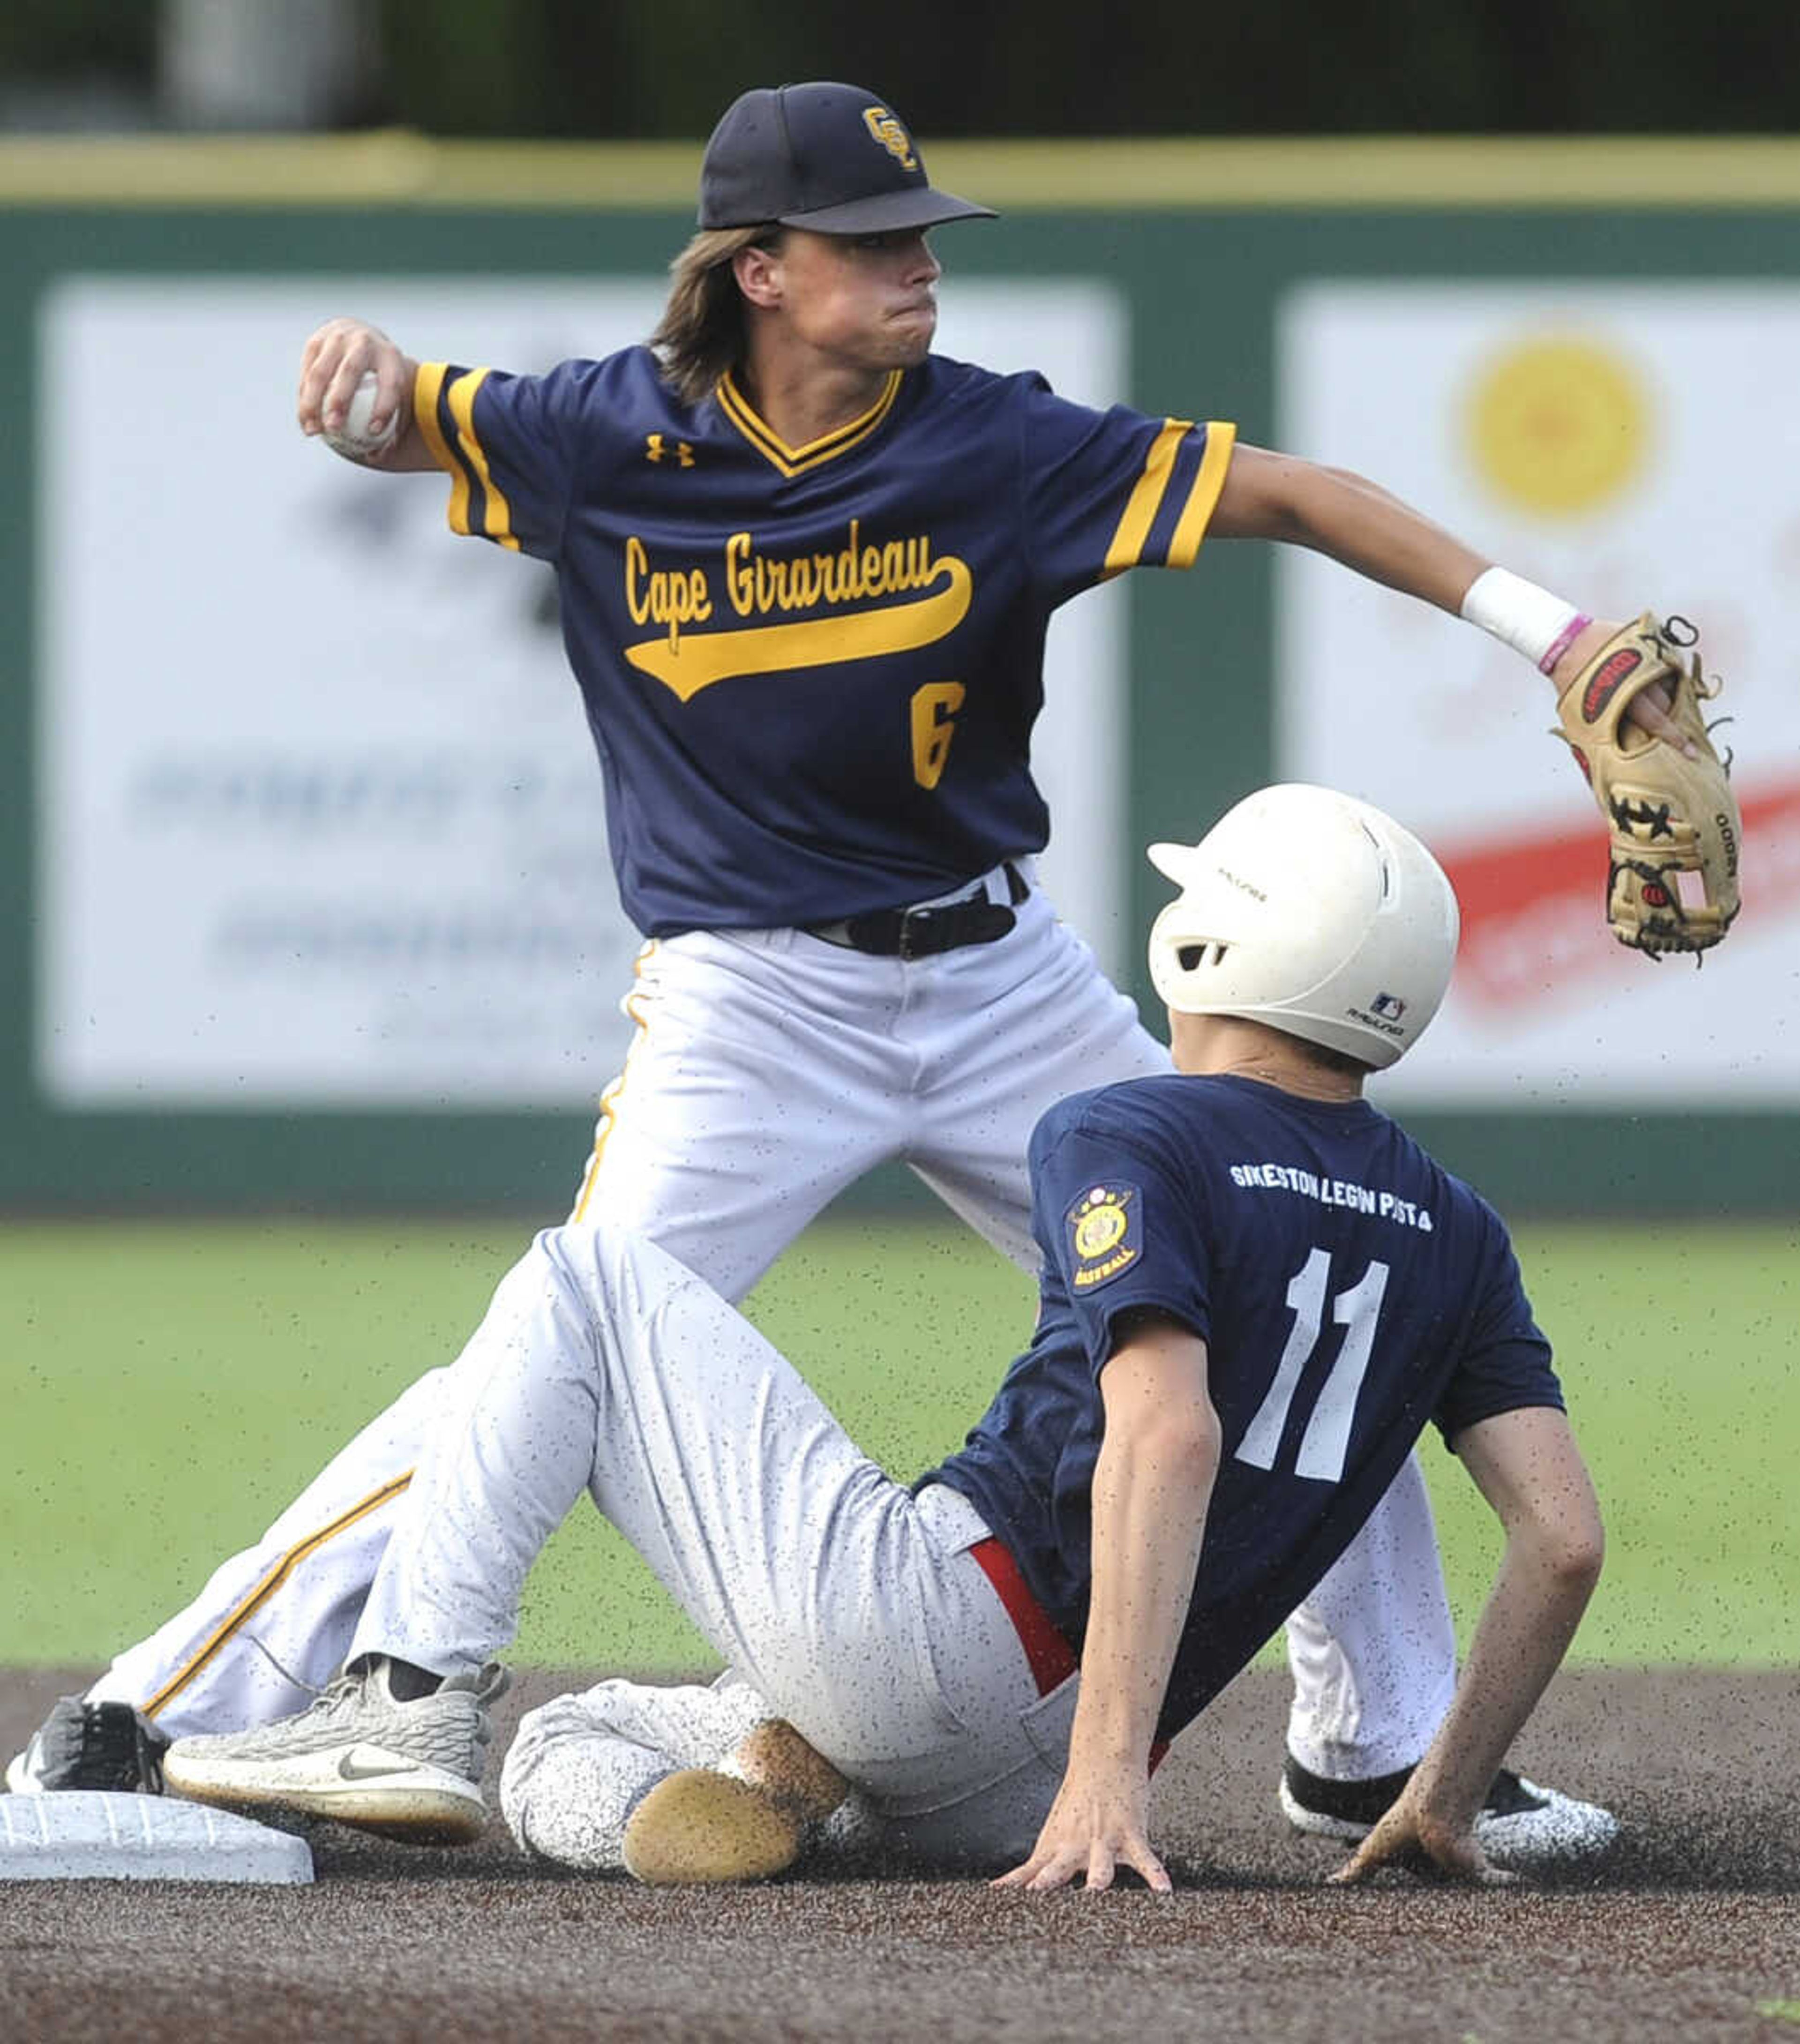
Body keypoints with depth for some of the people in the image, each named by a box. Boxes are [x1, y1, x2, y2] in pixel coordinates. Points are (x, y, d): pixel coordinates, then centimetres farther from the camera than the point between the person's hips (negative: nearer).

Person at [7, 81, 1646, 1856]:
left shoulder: (990, 446, -9)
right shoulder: (617, 442, -9)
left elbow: (1286, 495, -9)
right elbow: (391, 424, 3)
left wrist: (1544, 629, -17)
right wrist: (366, 367, -22)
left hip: (1002, 978, 3)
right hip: (750, 1007, -3)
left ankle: (1380, 1752, 24)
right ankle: (164, 1710, -10)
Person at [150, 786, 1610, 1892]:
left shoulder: (1130, 1143, -6)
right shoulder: (1451, 1234, 13)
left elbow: (1166, 1437, -23)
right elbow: (1566, 1537, 5)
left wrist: (1111, 1774, -28)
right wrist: (1445, 1805, 13)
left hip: (923, 1620, -7)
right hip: (1007, 1803, 7)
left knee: (584, 1282, 11)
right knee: (563, 1756, 26)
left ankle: (414, 1702, -3)